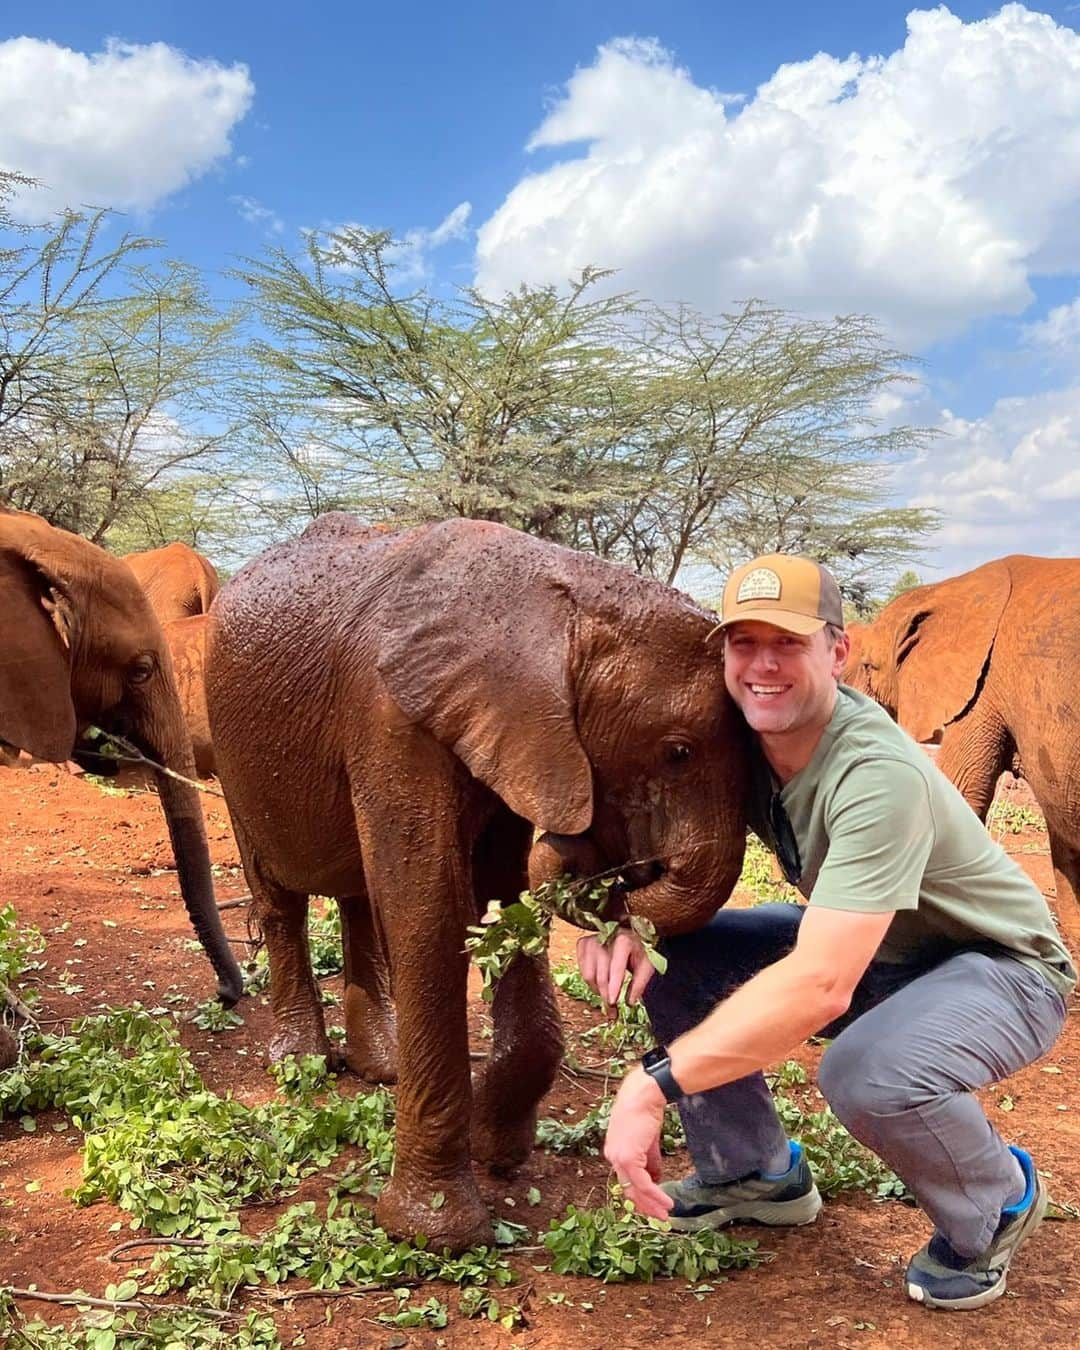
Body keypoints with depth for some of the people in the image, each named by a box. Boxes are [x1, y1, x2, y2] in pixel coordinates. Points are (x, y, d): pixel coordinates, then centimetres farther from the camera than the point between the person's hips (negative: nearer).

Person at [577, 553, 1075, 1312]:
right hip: (868, 950, 7)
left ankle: (999, 1204, -1)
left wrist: (654, 1085, -42)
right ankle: (758, 1175, 11)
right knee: (671, 950, -9)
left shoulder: (878, 776, -34)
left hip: (998, 966, -7)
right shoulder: (739, 737, -12)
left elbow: (821, 987, -42)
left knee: (867, 1074, -37)